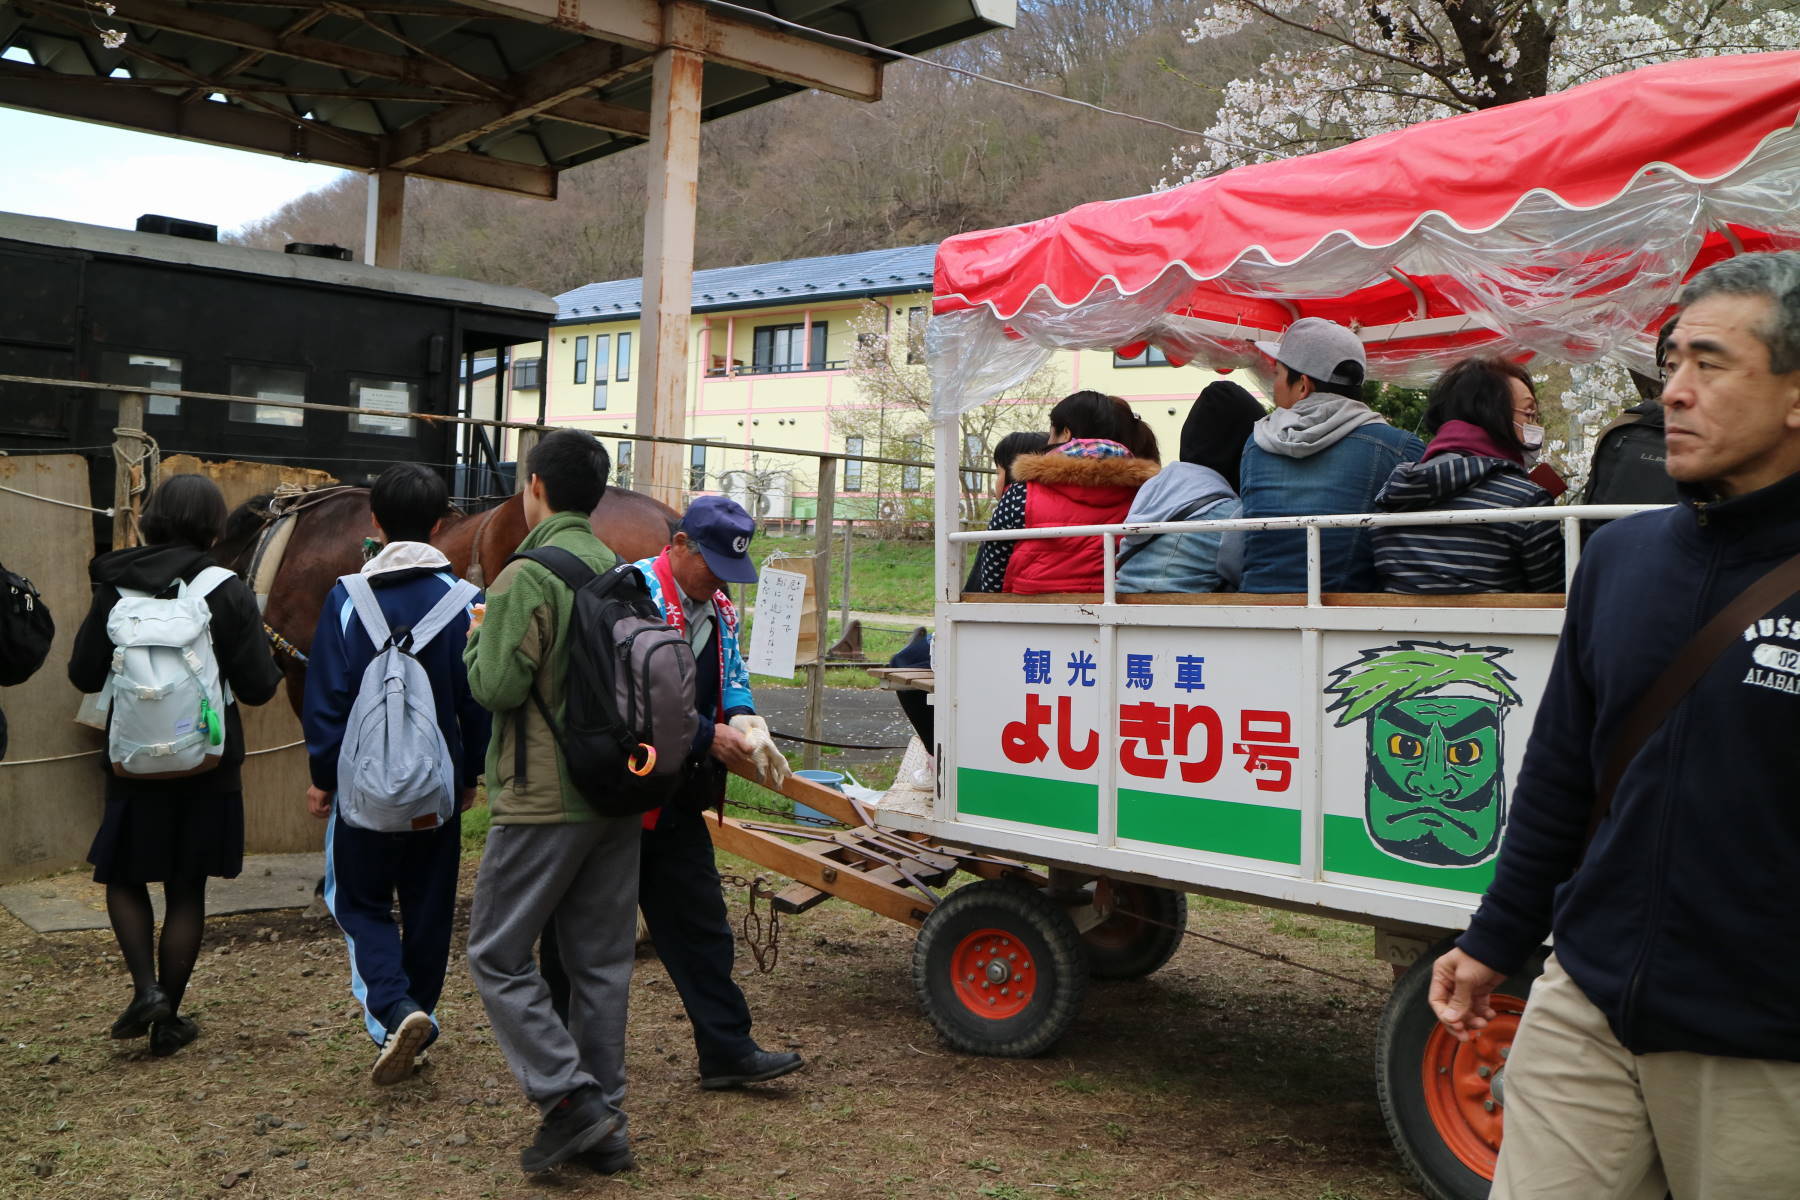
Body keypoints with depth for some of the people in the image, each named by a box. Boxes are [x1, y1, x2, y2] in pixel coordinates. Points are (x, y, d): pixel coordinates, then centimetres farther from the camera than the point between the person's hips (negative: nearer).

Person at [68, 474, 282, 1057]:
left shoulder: (114, 588, -4)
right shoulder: (230, 594, -10)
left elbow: (84, 675, -1)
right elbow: (257, 687, -11)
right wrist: (272, 672, 10)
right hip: (209, 766, -1)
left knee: (124, 878, 19)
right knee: (186, 890, 9)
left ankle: (146, 988, 1)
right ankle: (168, 1021, 16)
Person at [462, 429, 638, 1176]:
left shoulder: (527, 576, -14)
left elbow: (497, 686, -16)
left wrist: (478, 638, 1)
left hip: (545, 799, -7)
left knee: (497, 954, 5)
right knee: (602, 962, 11)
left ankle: (570, 1096, -2)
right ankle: (604, 1125, 17)